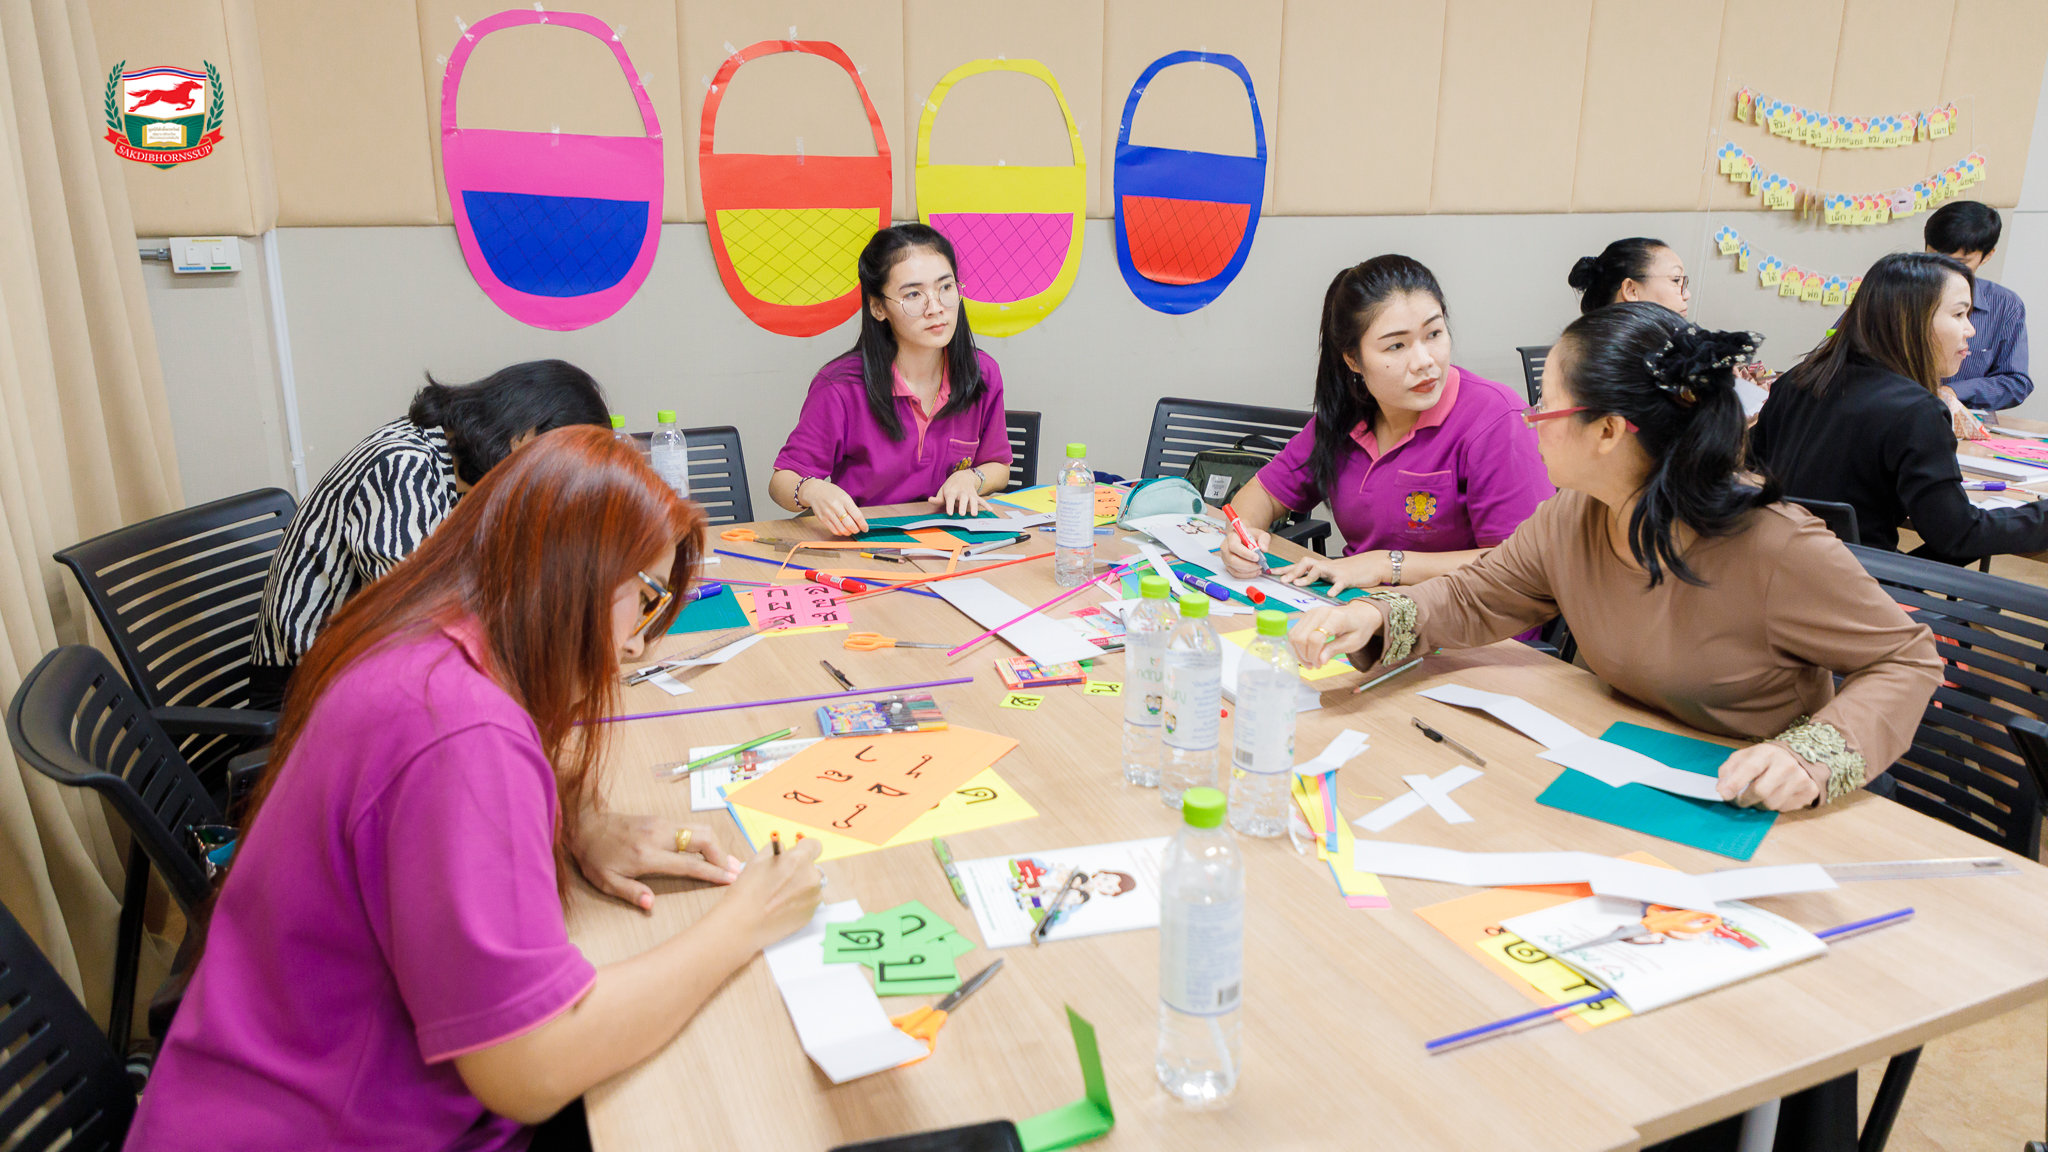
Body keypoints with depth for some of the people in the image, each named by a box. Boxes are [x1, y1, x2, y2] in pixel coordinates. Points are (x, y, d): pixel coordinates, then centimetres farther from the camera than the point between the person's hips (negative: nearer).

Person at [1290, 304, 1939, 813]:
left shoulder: (1778, 551, -24)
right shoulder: (1569, 521, -7)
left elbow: (1909, 659, -12)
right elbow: (1473, 599, 6)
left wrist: (1814, 755, -31)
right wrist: (1379, 616, -15)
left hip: (1756, 818, -6)